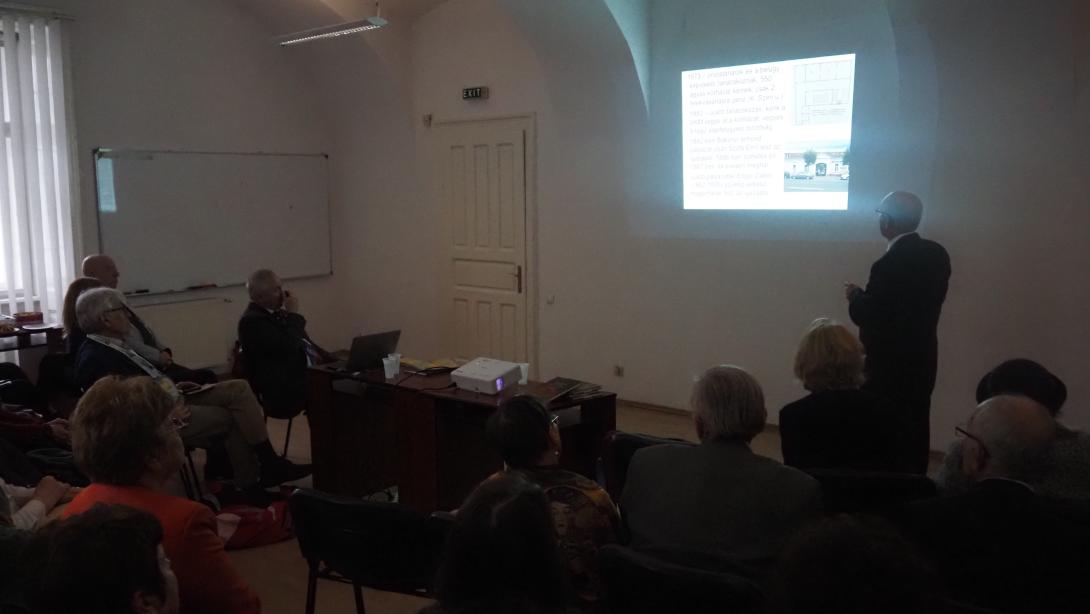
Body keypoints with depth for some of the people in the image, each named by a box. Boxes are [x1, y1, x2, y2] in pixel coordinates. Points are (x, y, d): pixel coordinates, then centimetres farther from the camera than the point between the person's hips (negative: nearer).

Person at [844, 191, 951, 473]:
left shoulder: (890, 264, -24)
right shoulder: (937, 254, 3)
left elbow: (865, 316, -20)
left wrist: (855, 295, 1)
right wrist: (867, 295, 12)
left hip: (891, 363, -8)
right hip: (922, 358, 8)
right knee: (915, 430, 16)